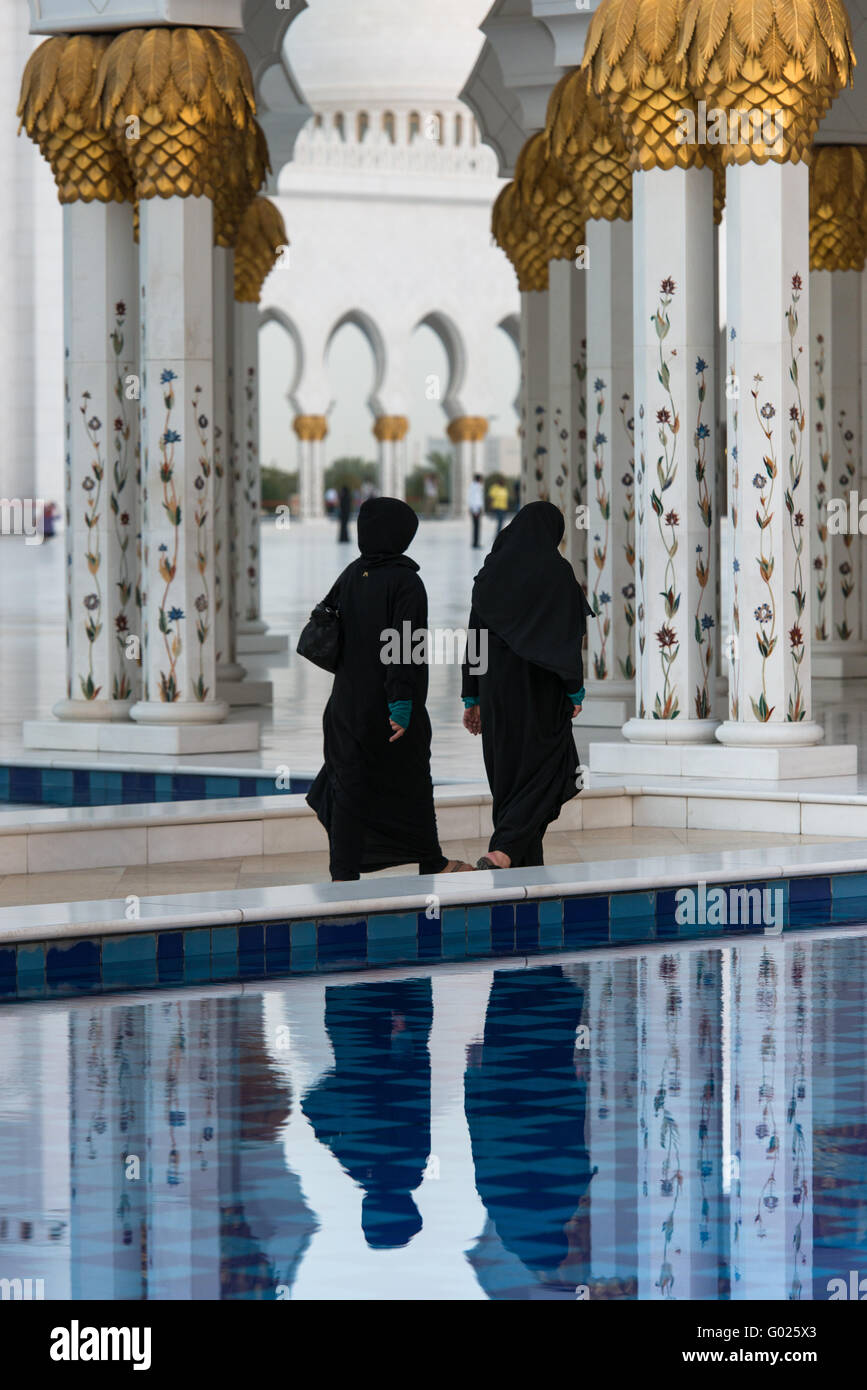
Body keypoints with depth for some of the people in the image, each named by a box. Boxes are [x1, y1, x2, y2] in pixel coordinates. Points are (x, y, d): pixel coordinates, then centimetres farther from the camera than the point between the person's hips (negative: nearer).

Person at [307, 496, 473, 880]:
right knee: (411, 783, 11)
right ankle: (431, 865, 24)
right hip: (387, 704, -4)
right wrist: (402, 705, -20)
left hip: (348, 701, 4)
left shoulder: (350, 576, 3)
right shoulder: (405, 582, -14)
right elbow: (406, 645, -20)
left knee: (349, 787, 5)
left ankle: (344, 873, -2)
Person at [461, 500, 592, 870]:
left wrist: (472, 698, 13)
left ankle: (524, 865, 14)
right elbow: (569, 637, -12)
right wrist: (575, 690, -5)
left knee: (508, 773, 12)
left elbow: (474, 635, 8)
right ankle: (504, 850, -19)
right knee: (541, 772, 0)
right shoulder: (556, 571, -8)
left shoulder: (491, 571, 7)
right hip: (540, 687, -5)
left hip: (496, 685, 5)